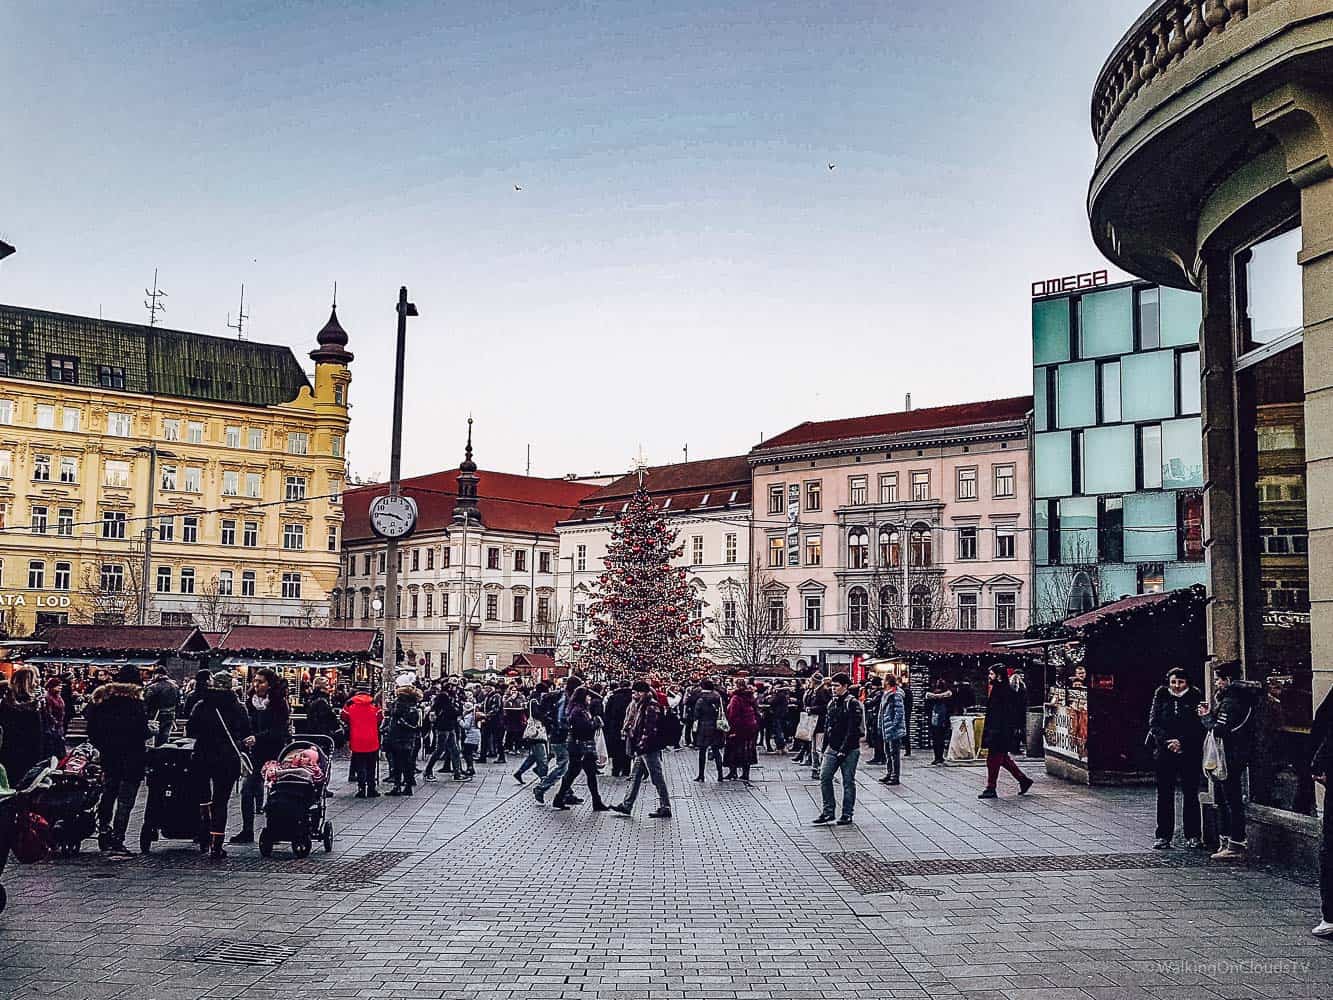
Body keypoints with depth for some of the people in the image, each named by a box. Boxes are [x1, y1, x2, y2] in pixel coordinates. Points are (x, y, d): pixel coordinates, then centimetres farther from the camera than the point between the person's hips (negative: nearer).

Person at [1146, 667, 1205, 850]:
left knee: (1190, 794, 3)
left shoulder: (1195, 698, 2)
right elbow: (1154, 723, 2)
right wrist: (1168, 741, -12)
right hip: (1164, 752, 2)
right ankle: (1163, 836, 8)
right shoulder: (1161, 697, 7)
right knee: (1164, 794, 3)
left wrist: (1182, 742, -14)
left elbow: (1199, 726, -4)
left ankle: (1193, 835, 11)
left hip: (1190, 752, -2)